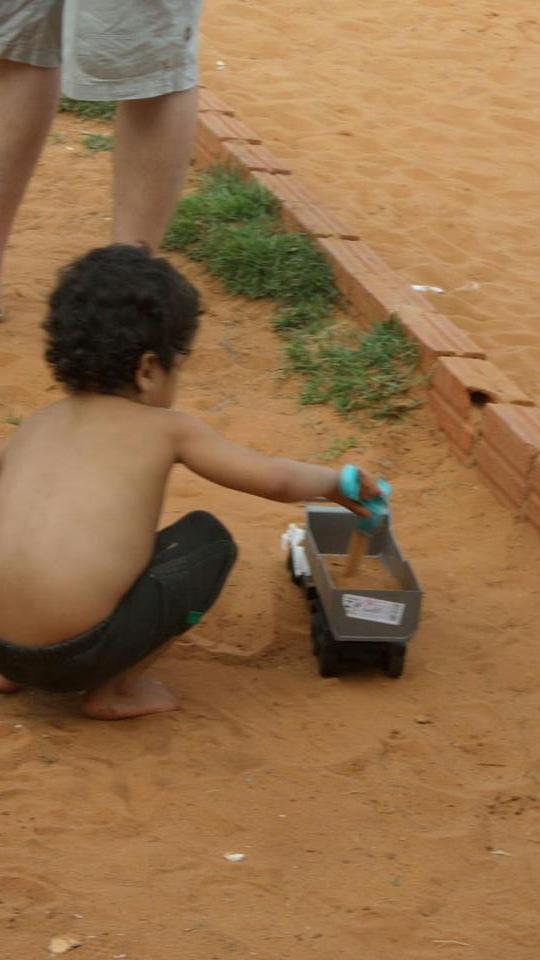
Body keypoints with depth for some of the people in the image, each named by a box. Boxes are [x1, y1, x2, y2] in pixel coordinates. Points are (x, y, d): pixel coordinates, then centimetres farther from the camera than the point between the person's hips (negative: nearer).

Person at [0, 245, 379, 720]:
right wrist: (335, 480, 23)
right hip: (78, 653, -6)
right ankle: (113, 690, 9)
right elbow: (277, 480, 2)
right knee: (209, 540, 13)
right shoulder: (165, 429, 4)